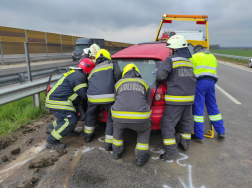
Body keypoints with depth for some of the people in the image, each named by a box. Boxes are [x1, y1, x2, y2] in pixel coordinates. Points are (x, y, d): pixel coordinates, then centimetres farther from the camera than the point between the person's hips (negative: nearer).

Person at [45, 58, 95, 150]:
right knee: (71, 120, -16)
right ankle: (51, 141, -9)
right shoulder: (78, 76, -18)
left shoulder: (76, 74, 18)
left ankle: (51, 128, 40)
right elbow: (84, 94, -19)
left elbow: (80, 93, 24)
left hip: (55, 99, 11)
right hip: (56, 101, -11)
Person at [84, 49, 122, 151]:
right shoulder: (113, 64, 15)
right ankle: (109, 144, 12)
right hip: (109, 97, -4)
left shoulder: (93, 70, 26)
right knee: (111, 119, 10)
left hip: (93, 96, 4)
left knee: (90, 115, 28)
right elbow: (118, 76, -1)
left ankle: (88, 136, 44)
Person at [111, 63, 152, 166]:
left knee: (118, 125, 37)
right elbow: (148, 105, 28)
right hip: (140, 118, -1)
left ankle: (116, 152, 44)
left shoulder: (119, 83, 23)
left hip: (119, 117, 1)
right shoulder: (144, 84, 23)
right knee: (145, 129, 33)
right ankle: (141, 157, 30)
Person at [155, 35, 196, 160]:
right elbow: (194, 80, 17)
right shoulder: (189, 61, 13)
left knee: (167, 124, -1)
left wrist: (157, 73, 0)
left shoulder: (171, 60, -10)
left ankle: (171, 151, 1)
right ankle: (185, 143, 38)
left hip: (175, 99, -8)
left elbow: (161, 75, -20)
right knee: (185, 120, 24)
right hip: (189, 98, 8)